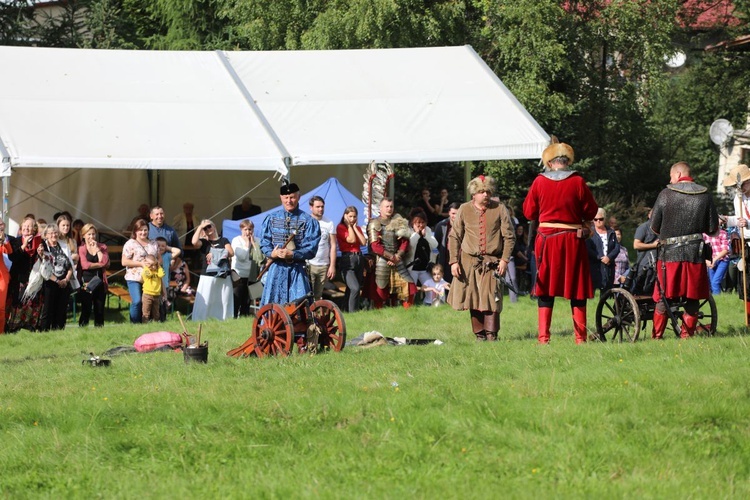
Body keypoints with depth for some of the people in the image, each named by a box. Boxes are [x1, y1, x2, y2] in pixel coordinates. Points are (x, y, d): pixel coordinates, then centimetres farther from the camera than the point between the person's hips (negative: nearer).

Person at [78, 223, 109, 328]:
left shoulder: (102, 247, 12)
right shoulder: (81, 249, 3)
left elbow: (105, 262, -5)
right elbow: (85, 265, -13)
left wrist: (97, 249, -4)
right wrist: (99, 264, -7)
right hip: (86, 283, -3)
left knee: (100, 309, 6)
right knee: (86, 309, -5)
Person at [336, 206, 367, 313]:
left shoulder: (357, 228, 16)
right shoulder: (340, 227, -2)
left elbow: (363, 242, 1)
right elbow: (351, 239, -15)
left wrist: (355, 227, 2)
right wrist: (349, 226, -5)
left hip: (359, 259, 7)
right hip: (347, 259, -7)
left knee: (350, 289, 10)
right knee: (355, 288, -21)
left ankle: (347, 310, 15)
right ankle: (352, 312, -18)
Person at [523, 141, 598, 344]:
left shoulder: (539, 182, -4)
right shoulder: (577, 182, -7)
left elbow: (529, 212, 5)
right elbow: (591, 211, 2)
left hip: (546, 239, 1)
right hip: (573, 240, -1)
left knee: (545, 289, 7)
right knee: (577, 289, 7)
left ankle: (543, 337, 1)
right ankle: (580, 337, 4)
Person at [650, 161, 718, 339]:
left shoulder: (666, 194, -4)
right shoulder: (705, 195, 2)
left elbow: (654, 226, -1)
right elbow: (713, 228, 3)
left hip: (669, 253, -1)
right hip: (695, 253, 1)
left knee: (663, 297, 6)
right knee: (692, 298, 8)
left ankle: (656, 336, 8)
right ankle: (687, 334, 6)